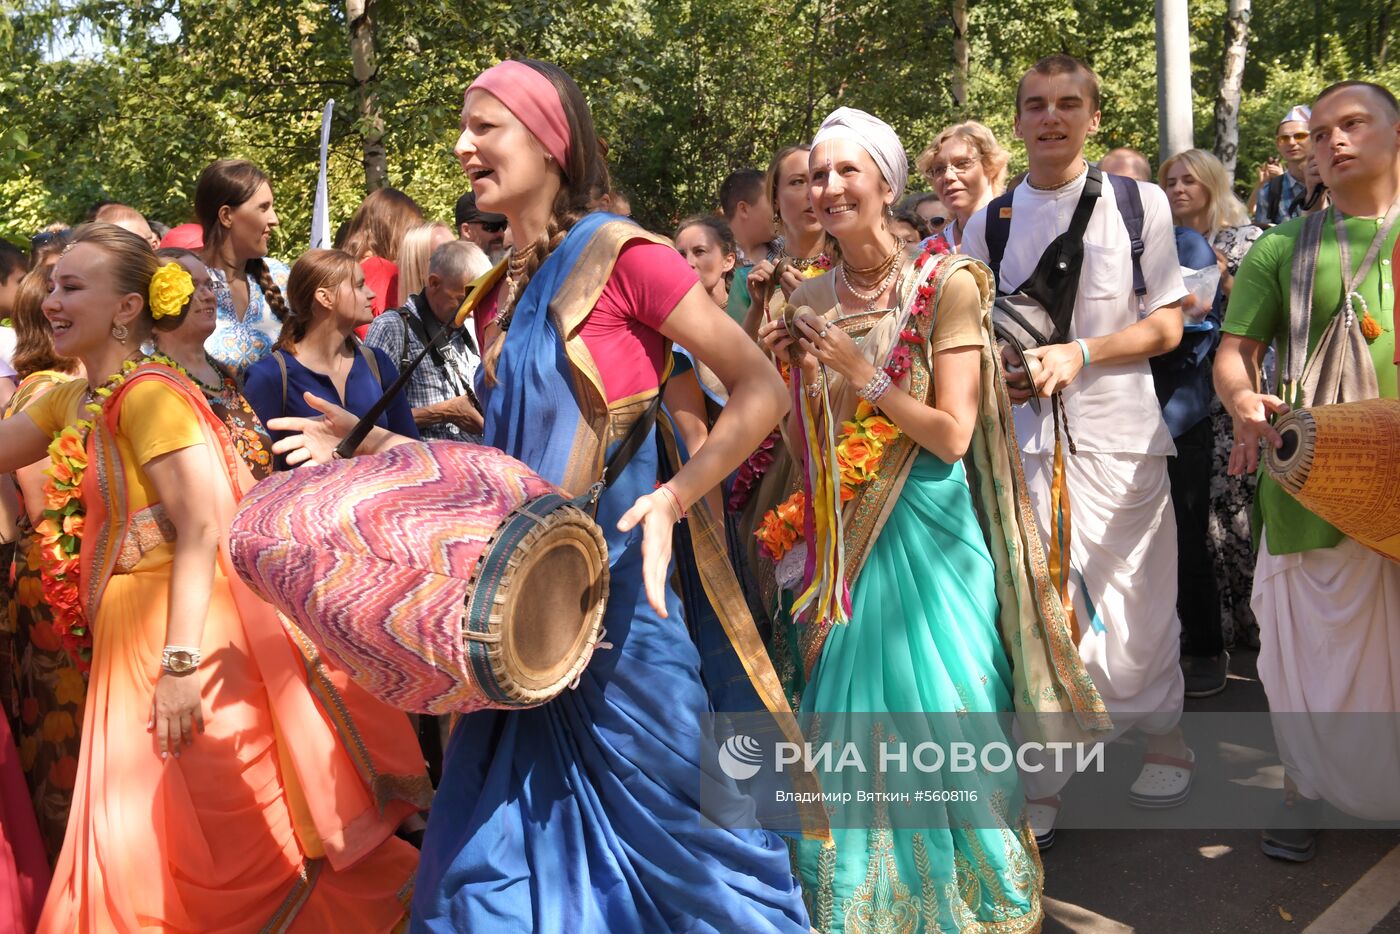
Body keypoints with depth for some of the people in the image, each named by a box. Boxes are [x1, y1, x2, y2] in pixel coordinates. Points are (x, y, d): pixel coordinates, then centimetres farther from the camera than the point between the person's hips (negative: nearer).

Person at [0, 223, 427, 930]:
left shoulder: (149, 393, -14)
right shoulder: (72, 401, 12)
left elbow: (203, 529, -22)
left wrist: (179, 662, -25)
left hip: (188, 627, -8)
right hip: (128, 645, 8)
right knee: (131, 851, 17)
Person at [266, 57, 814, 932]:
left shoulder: (623, 255, -9)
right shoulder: (499, 296, 11)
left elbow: (763, 389, -11)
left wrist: (674, 497, -23)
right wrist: (376, 443, 11)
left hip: (628, 586, -7)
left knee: (675, 815, 7)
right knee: (501, 838, 12)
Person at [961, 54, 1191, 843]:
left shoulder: (1139, 203, 4)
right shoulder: (991, 222, 10)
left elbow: (1166, 326, 1)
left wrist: (1078, 352, -14)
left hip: (1117, 431, -1)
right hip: (1023, 433, 2)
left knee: (1130, 606, 5)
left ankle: (1166, 738, 32)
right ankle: (1040, 786, 13)